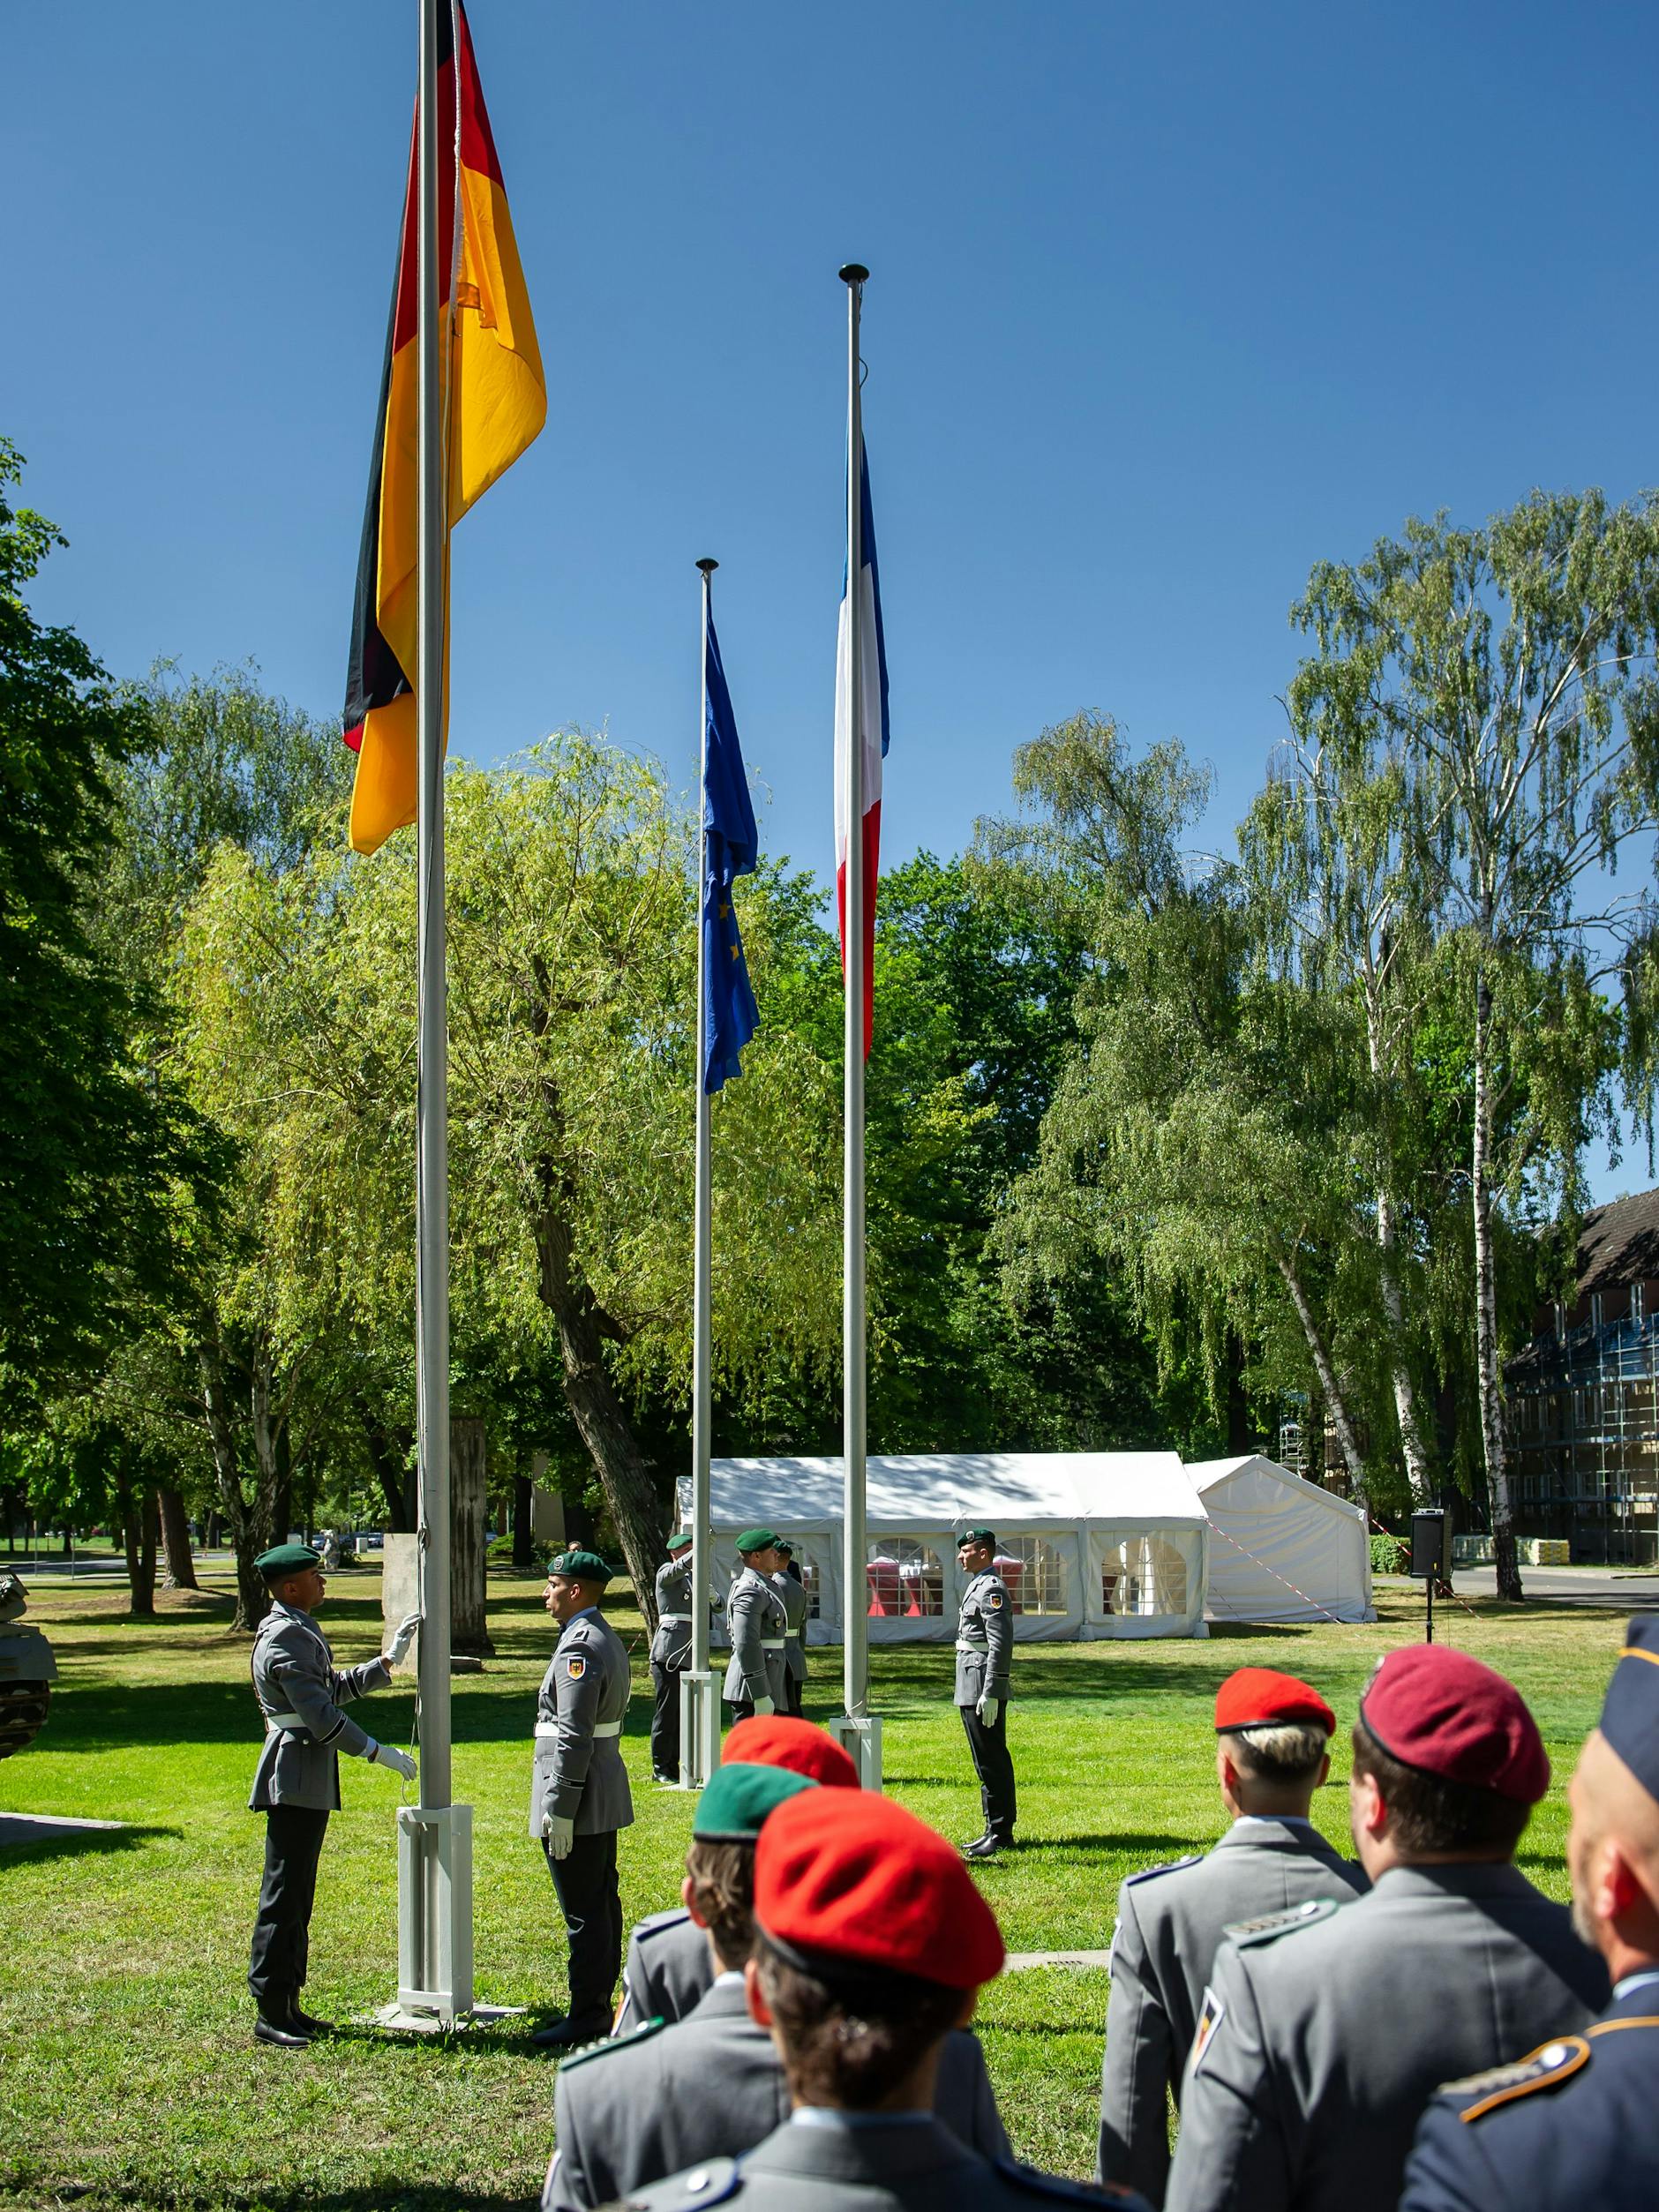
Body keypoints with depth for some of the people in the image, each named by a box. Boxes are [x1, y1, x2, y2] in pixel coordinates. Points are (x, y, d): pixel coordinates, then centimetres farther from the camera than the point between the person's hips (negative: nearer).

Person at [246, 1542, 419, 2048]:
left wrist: (388, 1660, 18)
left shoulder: (299, 1629, 16)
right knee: (283, 1898, -6)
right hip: (295, 1781, -11)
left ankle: (288, 2004, 19)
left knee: (297, 1897, 13)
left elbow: (335, 1689, 23)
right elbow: (320, 1713, -22)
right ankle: (269, 2013, -2)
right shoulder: (284, 1636, -17)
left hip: (310, 1782, 11)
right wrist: (378, 1753, -19)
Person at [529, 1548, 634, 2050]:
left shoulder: (580, 1646, -19)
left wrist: (559, 1810, -21)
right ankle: (598, 2008, 22)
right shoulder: (606, 1638, 13)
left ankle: (586, 2016, 1)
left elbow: (573, 1738, -23)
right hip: (605, 1797, 11)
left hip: (579, 1796, -11)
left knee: (584, 1912, -4)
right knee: (601, 1904, 15)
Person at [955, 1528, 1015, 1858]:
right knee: (987, 1761, 13)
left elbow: (1000, 1644, -21)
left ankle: (1000, 1835, -4)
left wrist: (990, 1694, -24)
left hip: (983, 1689, -11)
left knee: (992, 1762, -7)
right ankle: (996, 1831, 19)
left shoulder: (992, 1589, -14)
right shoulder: (977, 1585, 18)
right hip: (971, 1690, 11)